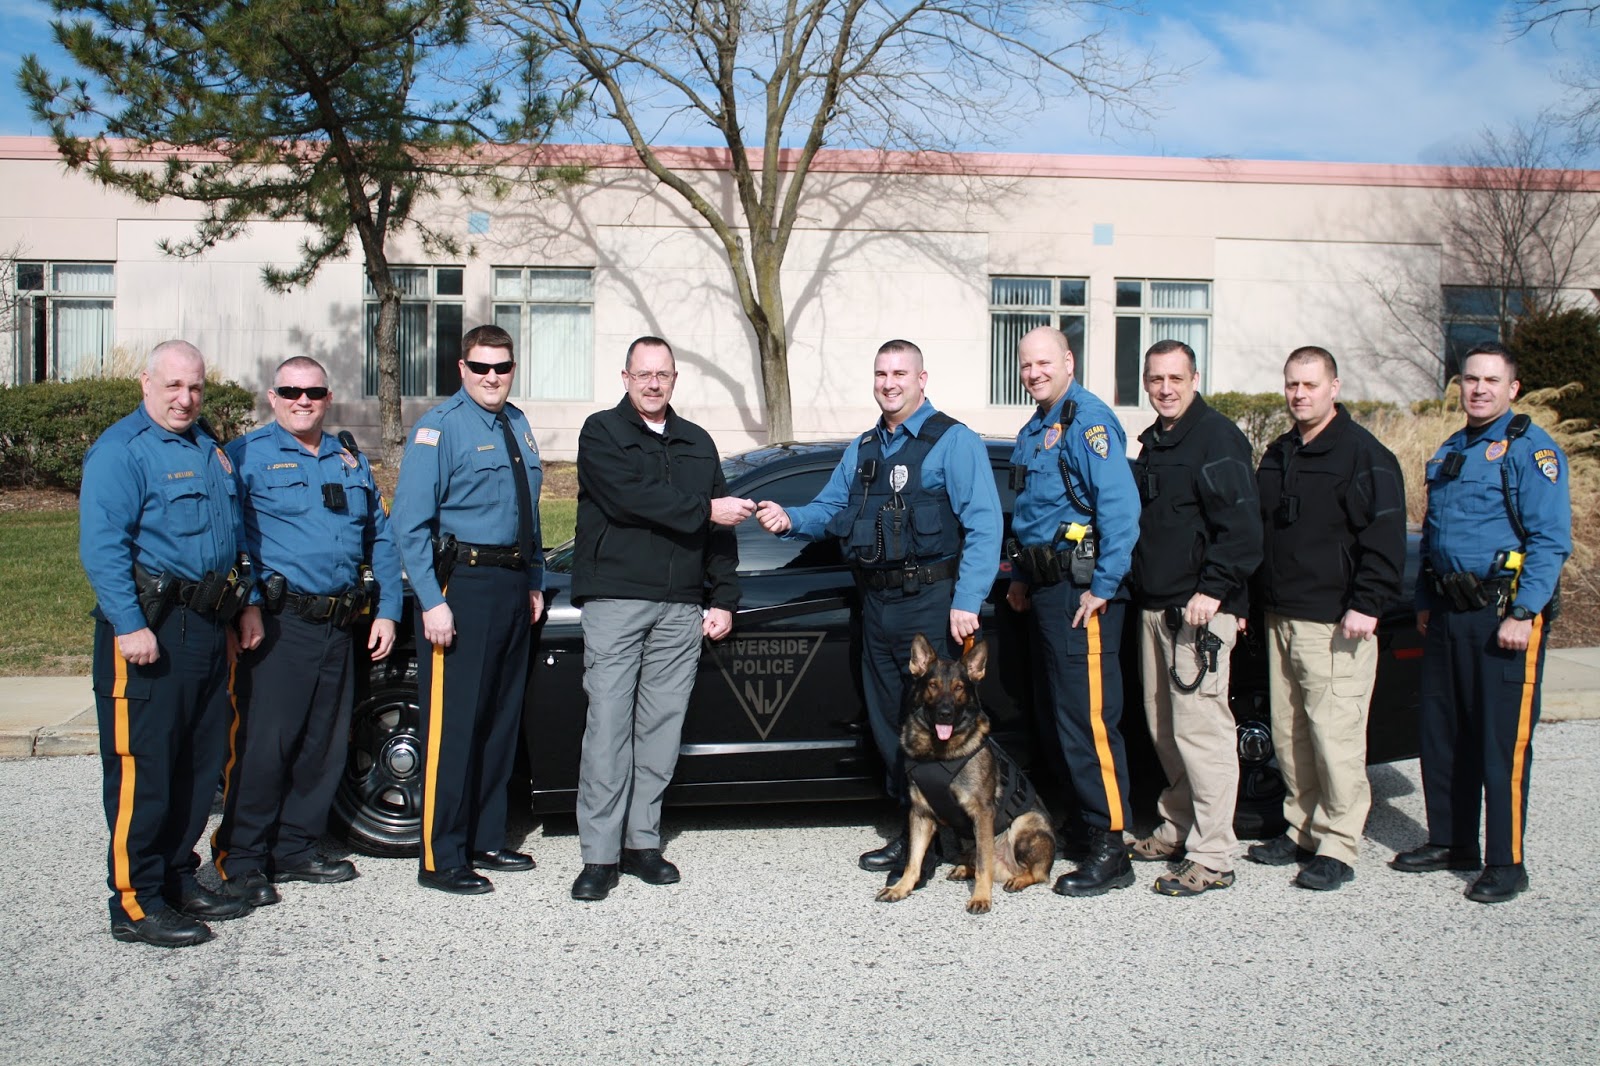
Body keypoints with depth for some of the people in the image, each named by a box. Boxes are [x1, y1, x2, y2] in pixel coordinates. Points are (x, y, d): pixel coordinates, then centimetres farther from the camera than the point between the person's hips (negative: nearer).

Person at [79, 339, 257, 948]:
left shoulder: (210, 450, 18)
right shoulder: (120, 451, -8)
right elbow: (101, 546, -18)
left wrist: (235, 614, 21)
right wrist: (128, 626, -24)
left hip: (208, 624, 8)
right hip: (150, 629, -8)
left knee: (200, 765, 14)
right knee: (142, 770, -4)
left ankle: (179, 879, 26)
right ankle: (135, 903, 5)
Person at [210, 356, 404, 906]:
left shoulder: (351, 461, 18)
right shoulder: (247, 455, 1)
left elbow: (381, 539, 19)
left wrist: (386, 610, 11)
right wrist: (247, 603, -19)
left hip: (339, 626, 6)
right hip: (277, 622, -6)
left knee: (325, 744, 10)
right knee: (264, 743, -6)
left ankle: (295, 849, 23)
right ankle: (241, 860, 6)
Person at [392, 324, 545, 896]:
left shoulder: (518, 425, 14)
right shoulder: (439, 428, -9)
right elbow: (411, 522, -14)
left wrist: (534, 582, 14)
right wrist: (432, 601, -20)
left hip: (512, 585, 8)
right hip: (462, 585, -8)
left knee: (502, 720, 14)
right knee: (454, 725, -4)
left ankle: (487, 841, 26)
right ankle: (441, 860, 5)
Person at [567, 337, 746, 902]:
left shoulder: (697, 442, 19)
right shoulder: (602, 432, 4)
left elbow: (721, 526, 18)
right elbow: (632, 497, -13)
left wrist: (723, 598, 10)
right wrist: (704, 510, -9)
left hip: (681, 608, 4)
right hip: (615, 600, -4)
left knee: (662, 727, 5)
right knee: (608, 725, -7)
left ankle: (641, 841, 14)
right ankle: (600, 854, -2)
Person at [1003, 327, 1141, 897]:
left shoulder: (1087, 420, -12)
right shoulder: (1034, 431, 18)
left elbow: (1121, 506, -21)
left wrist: (1103, 587, -22)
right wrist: (1023, 578, 22)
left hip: (1082, 592, -10)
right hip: (1047, 588, 10)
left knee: (1088, 720, -9)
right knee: (1064, 715, 15)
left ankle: (1111, 852, -4)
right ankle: (1081, 824, 26)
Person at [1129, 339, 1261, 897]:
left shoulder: (1217, 437, -9)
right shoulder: (1152, 442, 18)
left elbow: (1242, 526, -17)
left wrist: (1213, 589, -23)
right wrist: (1141, 590, 17)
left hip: (1200, 608, -9)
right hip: (1154, 607, 9)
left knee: (1199, 727, -8)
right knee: (1163, 727, 14)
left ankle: (1213, 857, -3)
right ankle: (1179, 827, 28)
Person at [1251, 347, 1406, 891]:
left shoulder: (1363, 455, -6)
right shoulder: (1278, 455, 18)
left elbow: (1384, 537, -12)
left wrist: (1366, 605, -18)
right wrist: (1249, 598, 21)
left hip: (1335, 624, -8)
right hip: (1280, 619, 8)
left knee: (1336, 733, -7)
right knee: (1288, 733, 11)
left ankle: (1338, 846, 1)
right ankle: (1302, 831, 22)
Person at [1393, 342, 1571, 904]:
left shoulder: (1530, 448, -7)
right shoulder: (1449, 451, 18)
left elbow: (1550, 540, -14)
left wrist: (1522, 614, -20)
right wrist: (1425, 602, 20)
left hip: (1503, 615, -8)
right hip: (1447, 614, 8)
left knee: (1502, 744, -4)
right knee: (1441, 736, 12)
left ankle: (1506, 864, 5)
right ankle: (1451, 842, 26)